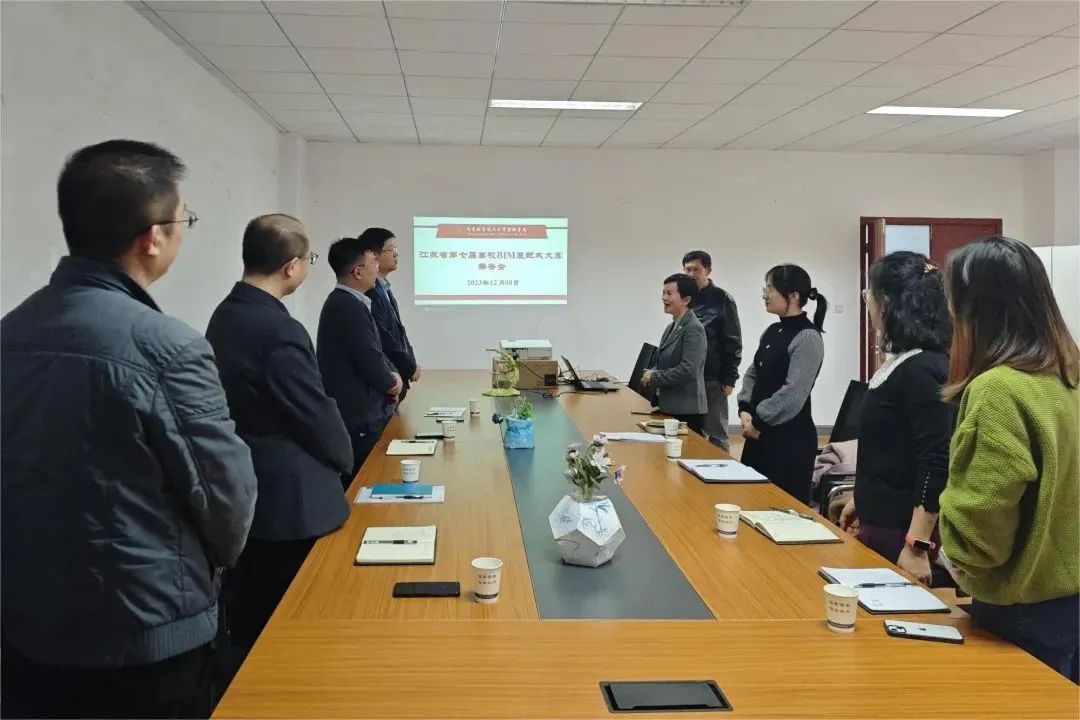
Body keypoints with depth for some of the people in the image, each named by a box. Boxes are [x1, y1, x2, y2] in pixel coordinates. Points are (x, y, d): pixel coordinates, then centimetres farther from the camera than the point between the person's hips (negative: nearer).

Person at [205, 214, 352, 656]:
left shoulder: (225, 315, 5)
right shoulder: (279, 331, -24)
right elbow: (316, 413, -17)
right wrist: (344, 458, 4)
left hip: (244, 492, 9)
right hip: (288, 500, -9)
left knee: (250, 619, 20)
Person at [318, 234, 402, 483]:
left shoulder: (346, 302, 11)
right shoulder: (349, 307, -20)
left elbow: (373, 351, 17)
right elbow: (372, 364, -22)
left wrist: (391, 375, 0)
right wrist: (392, 382, -2)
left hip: (359, 415, 9)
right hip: (359, 420, -9)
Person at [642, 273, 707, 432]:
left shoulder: (694, 329, -14)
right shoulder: (671, 327, 14)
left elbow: (687, 370, -21)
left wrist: (654, 377, -13)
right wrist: (651, 373, 0)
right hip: (668, 407, 8)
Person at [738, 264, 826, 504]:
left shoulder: (808, 337, -15)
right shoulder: (772, 332, 11)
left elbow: (793, 393, -21)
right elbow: (752, 373, 15)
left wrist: (758, 421, -13)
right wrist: (745, 410, -2)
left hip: (791, 438, -8)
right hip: (760, 433, 8)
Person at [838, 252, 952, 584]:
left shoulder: (922, 370, -20)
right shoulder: (902, 363, 8)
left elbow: (936, 464, -23)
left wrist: (918, 546, -24)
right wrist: (863, 498, 23)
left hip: (901, 530, -9)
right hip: (880, 519, 9)